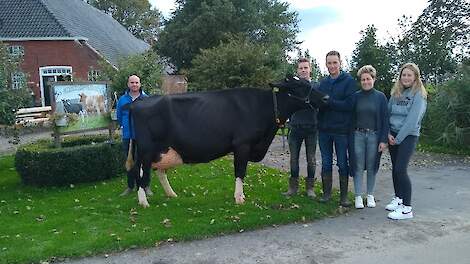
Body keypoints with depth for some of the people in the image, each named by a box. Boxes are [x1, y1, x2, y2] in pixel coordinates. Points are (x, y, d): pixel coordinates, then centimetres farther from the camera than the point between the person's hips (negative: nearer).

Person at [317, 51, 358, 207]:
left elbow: (349, 105, -15)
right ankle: (326, 193, 22)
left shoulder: (349, 81, -5)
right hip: (324, 129, 4)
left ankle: (344, 196, 15)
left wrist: (328, 101, -19)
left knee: (342, 163, 5)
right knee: (326, 163, 11)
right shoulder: (323, 83, 10)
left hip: (342, 129, -4)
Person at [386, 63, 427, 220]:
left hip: (408, 136, -6)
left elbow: (412, 120, -15)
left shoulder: (418, 96, -8)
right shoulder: (395, 93, 9)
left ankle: (407, 208, -9)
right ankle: (398, 198, 28)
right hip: (393, 135, 6)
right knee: (395, 168, 12)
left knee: (400, 169, -14)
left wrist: (398, 138, -14)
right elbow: (388, 113, 9)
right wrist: (388, 134, -4)